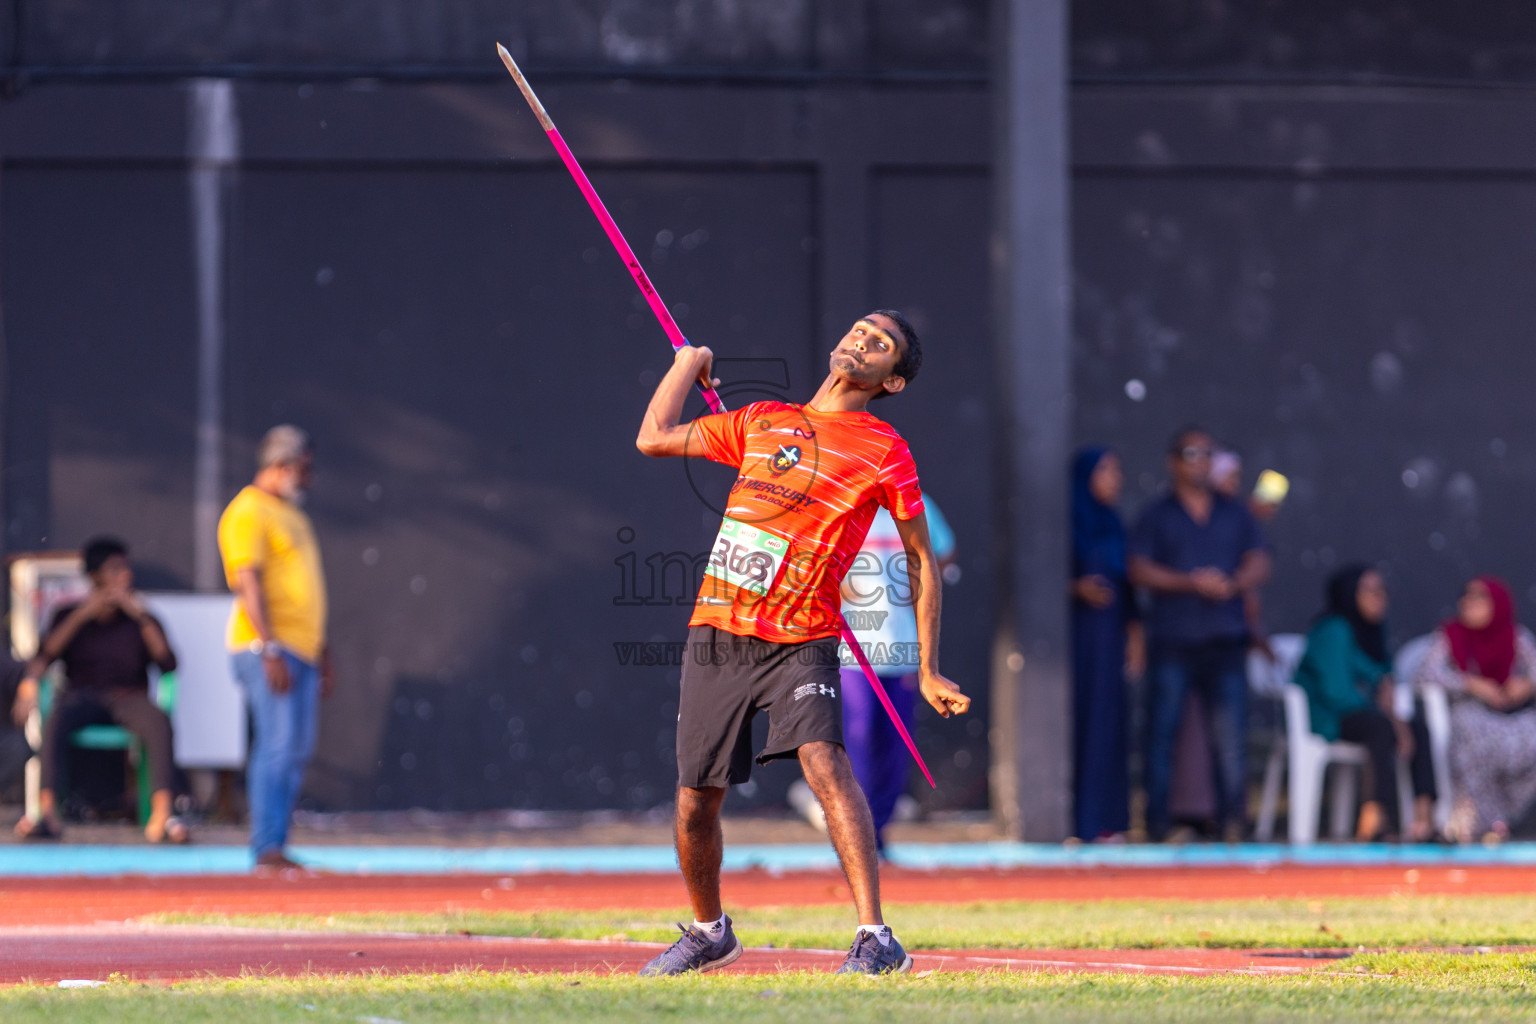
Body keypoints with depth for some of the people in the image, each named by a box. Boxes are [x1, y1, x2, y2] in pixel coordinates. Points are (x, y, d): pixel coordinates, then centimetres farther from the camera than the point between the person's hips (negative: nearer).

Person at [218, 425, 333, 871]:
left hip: (302, 649, 9)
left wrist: (323, 656, 24)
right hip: (267, 649, -9)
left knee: (297, 751, 7)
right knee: (278, 747, -14)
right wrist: (270, 651, -23)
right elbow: (249, 584, -16)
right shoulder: (249, 512, -9)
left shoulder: (292, 514, 21)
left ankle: (274, 848, 10)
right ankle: (267, 848, -15)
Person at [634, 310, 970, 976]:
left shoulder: (885, 451, 2)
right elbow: (654, 439, 20)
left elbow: (922, 562, 6)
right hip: (716, 635, 4)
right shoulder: (761, 421, 15)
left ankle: (875, 939, -30)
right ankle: (710, 933, 34)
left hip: (799, 641, -4)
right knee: (695, 803, 8)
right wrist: (689, 361, 24)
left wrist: (928, 671, 2)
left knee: (823, 761, -28)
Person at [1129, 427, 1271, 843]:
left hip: (1224, 638, 2)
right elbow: (1140, 570, -2)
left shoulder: (1234, 514, 17)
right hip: (1172, 641, -2)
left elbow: (1260, 564, 11)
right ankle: (1157, 823, 1)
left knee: (1231, 731, -8)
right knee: (1162, 728, -4)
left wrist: (1234, 584, -10)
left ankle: (1233, 823, -6)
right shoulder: (1156, 516, 9)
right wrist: (1191, 582, -13)